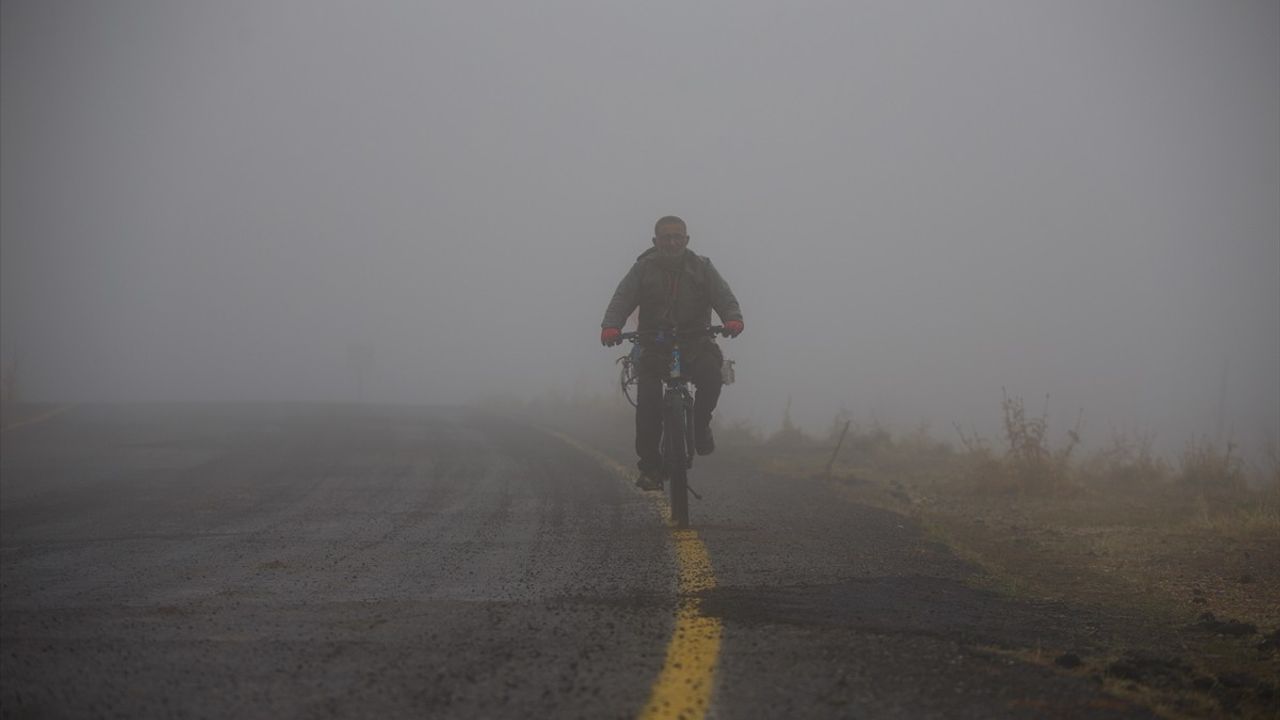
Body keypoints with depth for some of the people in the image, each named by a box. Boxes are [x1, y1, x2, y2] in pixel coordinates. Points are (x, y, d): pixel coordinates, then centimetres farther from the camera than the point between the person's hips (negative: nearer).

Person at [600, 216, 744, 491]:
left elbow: (723, 296, -6)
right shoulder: (643, 269, 4)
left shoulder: (702, 268, 6)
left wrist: (732, 319, -30)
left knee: (711, 373, -30)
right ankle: (649, 464, -12)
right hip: (654, 346, 0)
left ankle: (700, 423, -3)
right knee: (648, 399, -20)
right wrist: (611, 326, -30)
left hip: (695, 344, 0)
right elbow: (622, 298, -9)